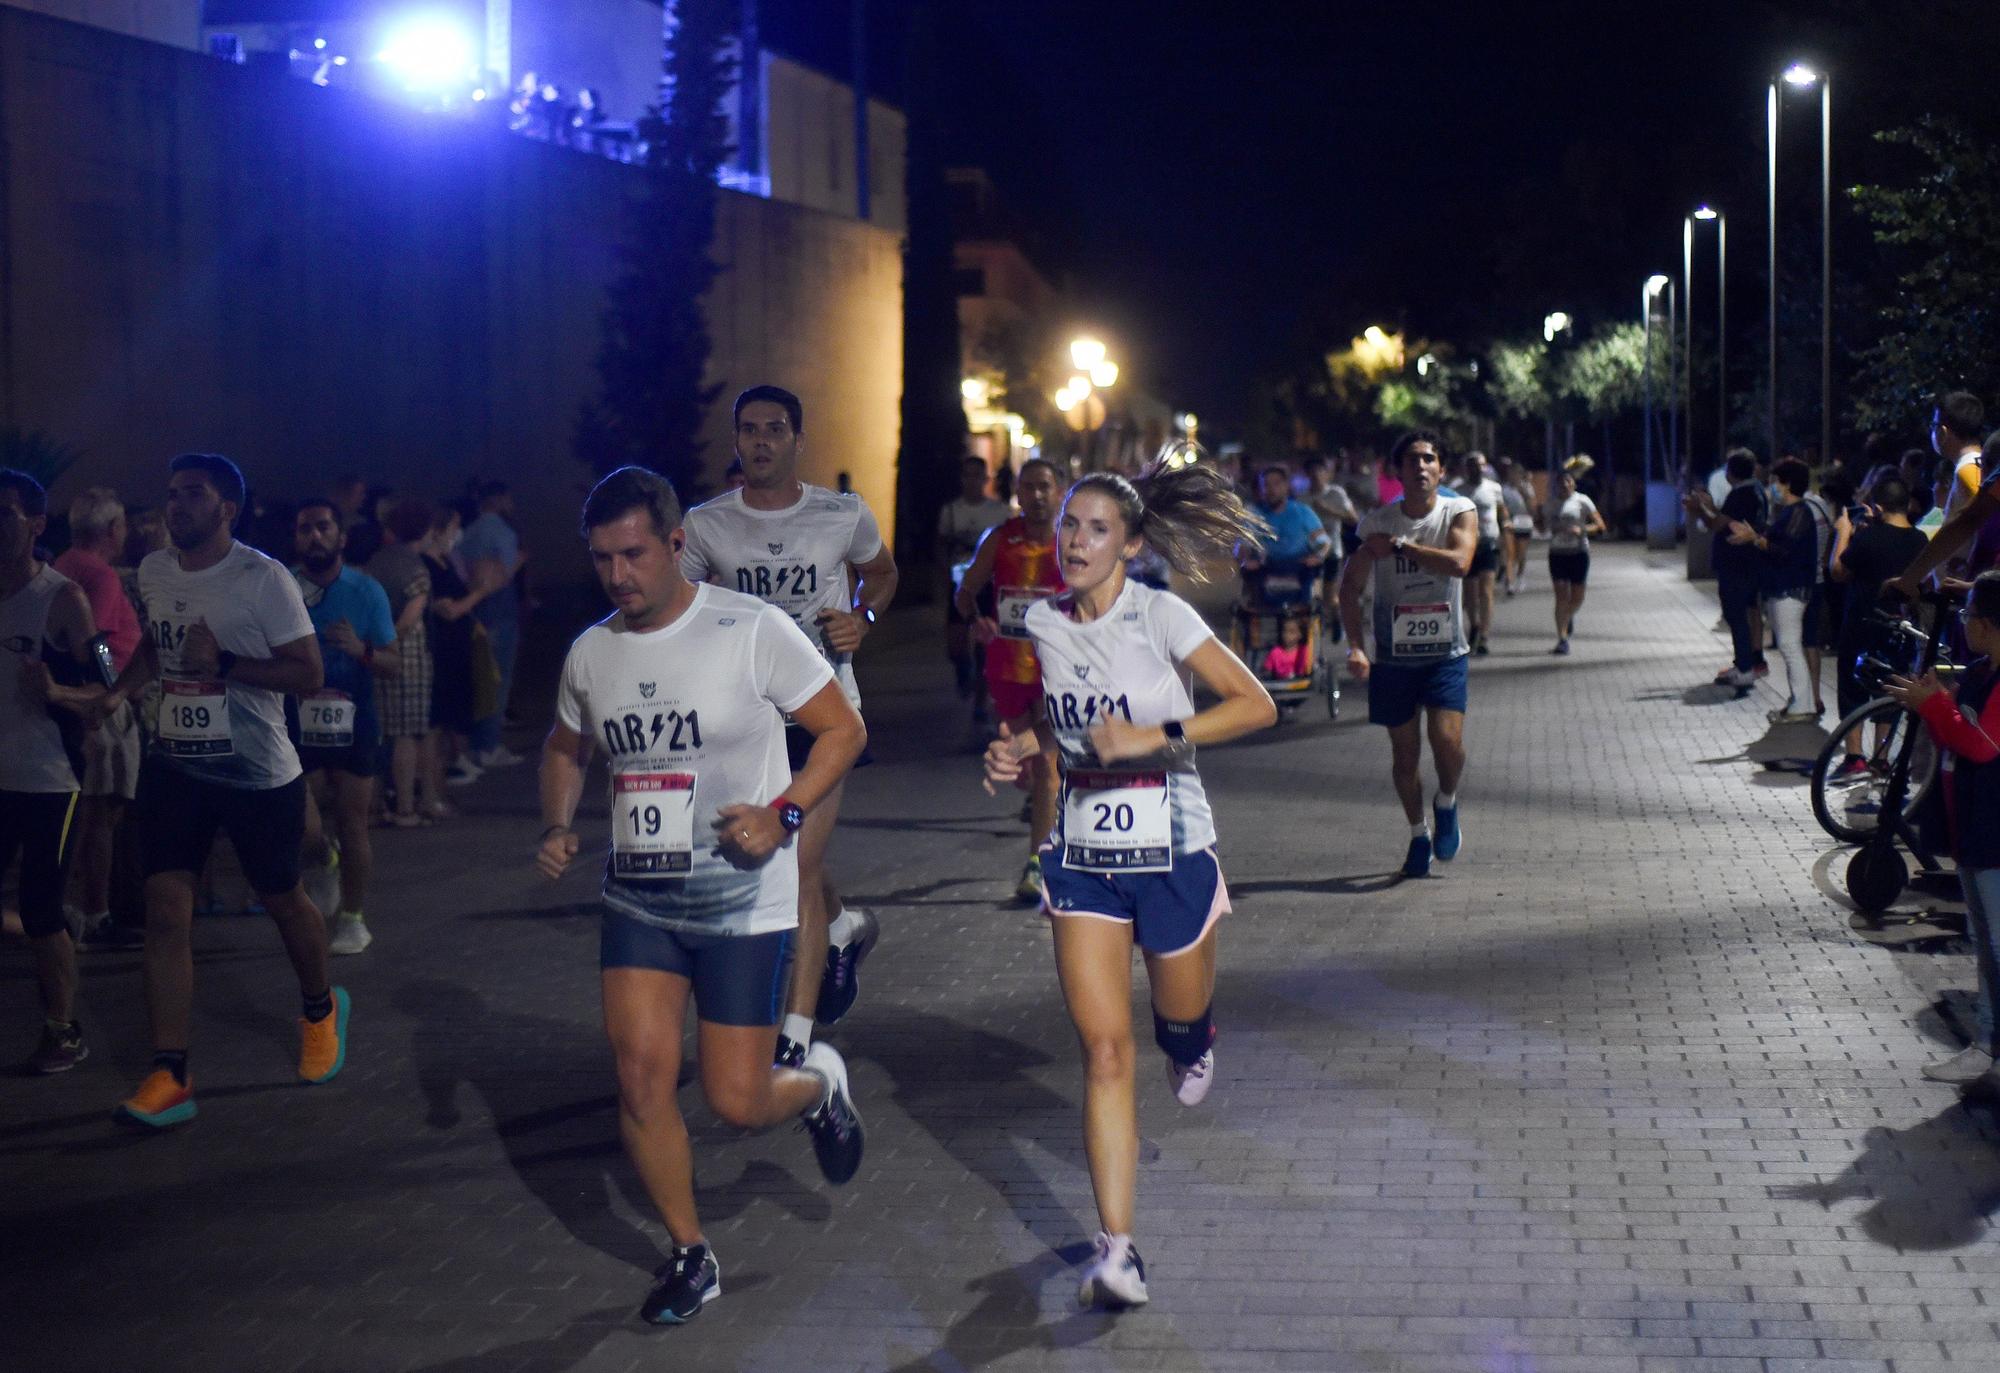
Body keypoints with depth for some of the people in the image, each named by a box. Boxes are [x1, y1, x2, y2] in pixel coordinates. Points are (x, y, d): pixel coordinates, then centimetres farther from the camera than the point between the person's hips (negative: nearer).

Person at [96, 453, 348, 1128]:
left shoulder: (264, 578, -14)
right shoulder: (154, 572, 4)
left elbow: (308, 673, -15)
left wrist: (223, 662, -24)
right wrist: (119, 691, 6)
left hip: (260, 773, -4)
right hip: (175, 764, 4)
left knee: (281, 897, 13)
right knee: (165, 908, -7)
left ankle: (320, 1009, 43)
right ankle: (169, 1077, -6)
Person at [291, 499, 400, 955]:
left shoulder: (366, 591, 0)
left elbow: (395, 664, 0)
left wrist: (361, 650, -19)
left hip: (353, 724, 0)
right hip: (300, 724, 0)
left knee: (352, 825, 3)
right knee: (303, 829, -5)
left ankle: (353, 919, 20)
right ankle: (326, 863, 32)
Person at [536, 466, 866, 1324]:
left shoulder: (751, 630, -12)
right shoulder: (591, 653, 3)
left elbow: (843, 728, -7)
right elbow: (565, 750, 21)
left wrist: (783, 813, -20)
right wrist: (556, 826, 3)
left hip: (744, 903, -4)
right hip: (637, 901, 4)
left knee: (737, 1102, -2)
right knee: (641, 1076, -6)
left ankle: (818, 1086, 34)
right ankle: (690, 1257, 13)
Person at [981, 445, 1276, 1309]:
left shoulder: (1159, 616, -12)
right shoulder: (1042, 624, 3)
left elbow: (1255, 705, -16)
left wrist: (1153, 736, -25)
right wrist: (1020, 751, 0)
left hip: (1171, 852, -3)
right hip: (1083, 856, 3)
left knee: (1181, 1019, 13)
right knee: (1103, 1047, -5)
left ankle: (1193, 1041, 54)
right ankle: (1116, 1248, -5)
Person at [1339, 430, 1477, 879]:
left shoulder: (1460, 512, -4)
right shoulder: (1379, 522, -1)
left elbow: (1459, 562, -23)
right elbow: (1350, 584, 3)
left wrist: (1401, 545, -19)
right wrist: (1355, 646, -9)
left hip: (1445, 653, -1)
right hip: (1393, 654, 1)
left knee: (1448, 740, -16)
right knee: (1404, 752, 6)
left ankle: (1446, 804, 16)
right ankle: (1418, 835, 26)